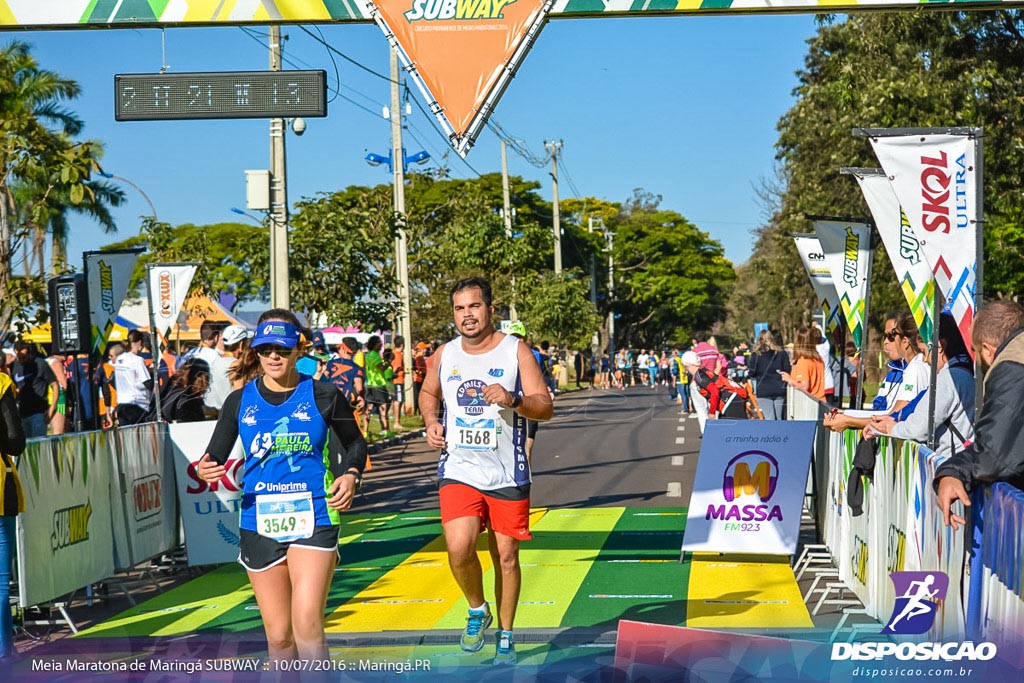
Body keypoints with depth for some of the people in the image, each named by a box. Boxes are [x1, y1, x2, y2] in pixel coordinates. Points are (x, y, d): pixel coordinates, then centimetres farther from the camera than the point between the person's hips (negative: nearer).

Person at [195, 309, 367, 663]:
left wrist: (351, 474, -7)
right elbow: (215, 456, 8)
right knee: (278, 635, 7)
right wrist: (206, 470, -16)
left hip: (313, 520, -2)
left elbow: (355, 442, 13)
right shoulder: (240, 401, 4)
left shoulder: (323, 395, -1)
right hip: (258, 524, 3)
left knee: (307, 626, -16)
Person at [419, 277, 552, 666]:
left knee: (506, 557, 6)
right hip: (459, 471, 1)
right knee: (459, 548, -19)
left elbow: (545, 407, -8)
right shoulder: (444, 355, 5)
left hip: (507, 475, -1)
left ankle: (505, 635, 25)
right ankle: (477, 610, 10)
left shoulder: (516, 351, -4)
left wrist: (513, 400, -27)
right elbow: (428, 392, 25)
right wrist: (431, 422, 5)